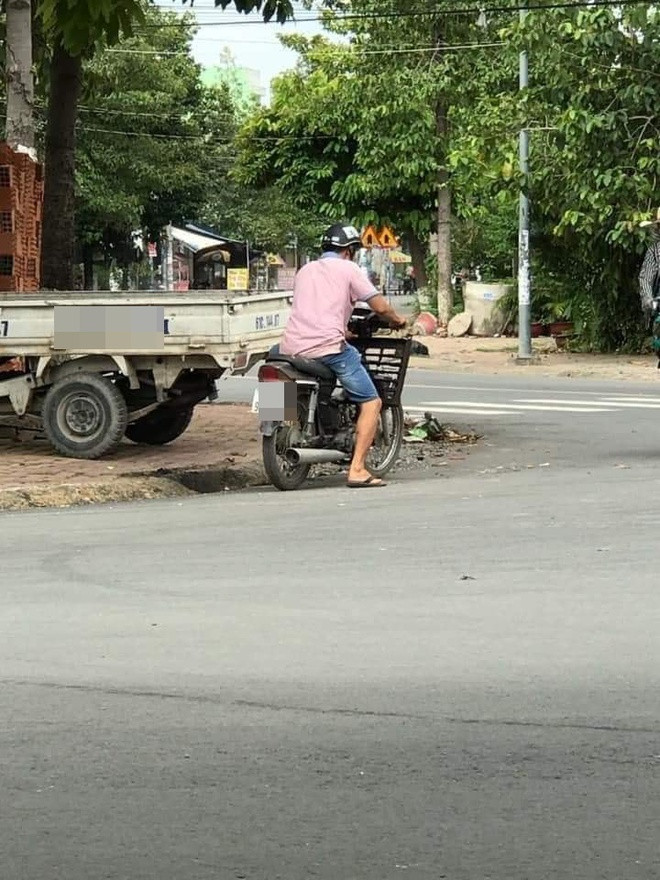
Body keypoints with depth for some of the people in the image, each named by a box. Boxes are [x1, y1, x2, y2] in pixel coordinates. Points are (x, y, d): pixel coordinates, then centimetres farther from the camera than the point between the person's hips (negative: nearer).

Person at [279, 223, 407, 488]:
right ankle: (357, 469, -10)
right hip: (327, 346, -6)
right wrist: (397, 320, 21)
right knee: (371, 403, 3)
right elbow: (380, 307, 0)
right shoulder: (347, 269, 6)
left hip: (292, 347, 6)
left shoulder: (305, 270, 24)